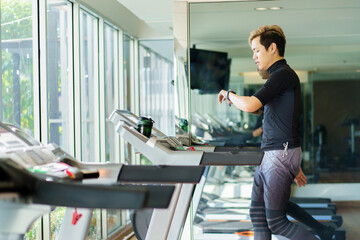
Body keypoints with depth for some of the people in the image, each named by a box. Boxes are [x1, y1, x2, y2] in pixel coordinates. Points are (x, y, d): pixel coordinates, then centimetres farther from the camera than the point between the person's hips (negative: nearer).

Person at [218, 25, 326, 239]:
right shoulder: (280, 75, 18)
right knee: (258, 214, 12)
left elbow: (250, 105, -26)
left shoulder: (284, 75, -14)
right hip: (269, 155, 10)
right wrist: (295, 164, 25)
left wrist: (228, 94, -4)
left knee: (276, 221, -5)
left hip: (281, 155, -10)